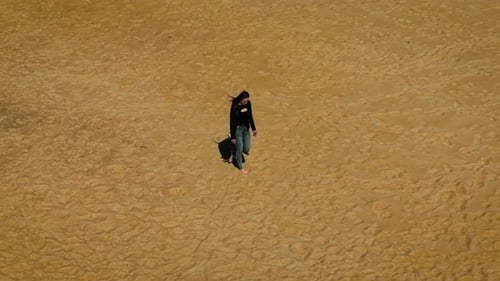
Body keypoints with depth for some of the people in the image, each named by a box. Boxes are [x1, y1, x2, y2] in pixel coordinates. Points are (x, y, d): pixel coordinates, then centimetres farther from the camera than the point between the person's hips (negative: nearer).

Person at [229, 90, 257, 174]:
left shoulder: (248, 103, -9)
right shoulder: (235, 107, -24)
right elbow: (232, 122, -18)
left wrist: (253, 128, 14)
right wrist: (233, 136, -14)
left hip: (246, 128, 5)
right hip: (238, 128, -5)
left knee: (246, 149, 7)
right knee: (240, 148, 4)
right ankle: (240, 167, 26)